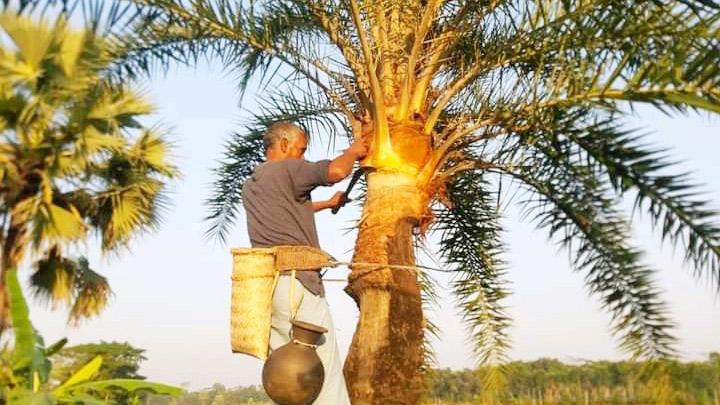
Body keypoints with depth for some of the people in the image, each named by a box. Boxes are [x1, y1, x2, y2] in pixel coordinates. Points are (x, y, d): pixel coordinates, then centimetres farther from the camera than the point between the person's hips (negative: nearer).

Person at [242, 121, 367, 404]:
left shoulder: (250, 186, 23)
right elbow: (337, 171, -17)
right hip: (295, 280, -9)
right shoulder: (288, 168, -2)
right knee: (324, 371, -8)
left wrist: (328, 203, 43)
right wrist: (353, 152, 4)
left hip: (264, 285, 9)